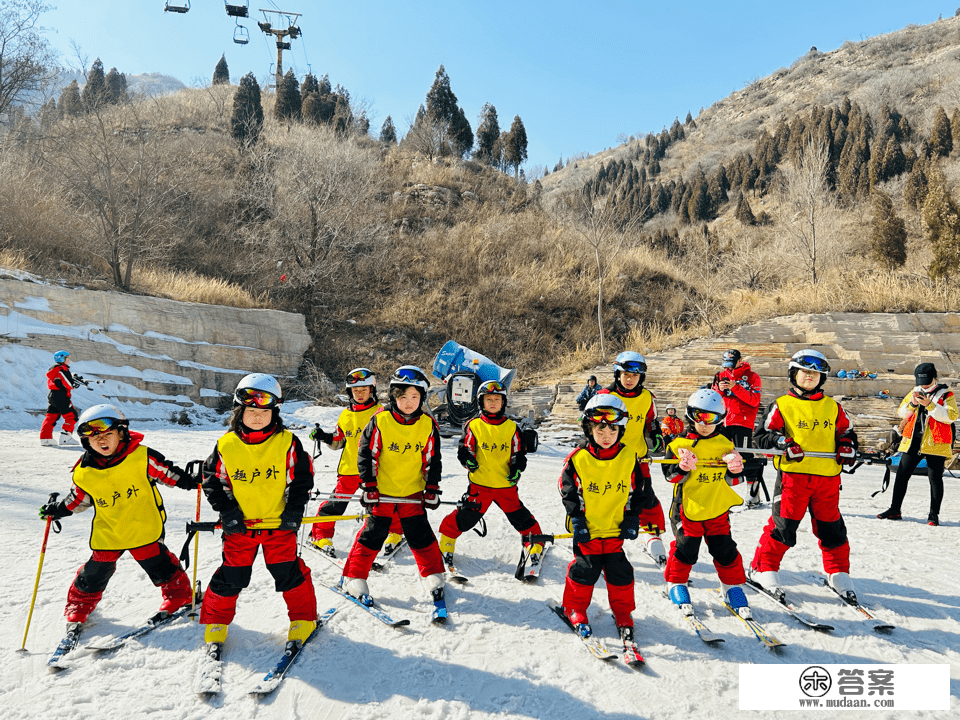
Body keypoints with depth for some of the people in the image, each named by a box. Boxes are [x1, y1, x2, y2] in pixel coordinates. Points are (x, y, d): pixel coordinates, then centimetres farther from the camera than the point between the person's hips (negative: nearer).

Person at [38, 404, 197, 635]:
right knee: (94, 575, 14)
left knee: (160, 567, 8)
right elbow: (79, 498, 11)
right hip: (107, 534, 2)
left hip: (144, 528, -2)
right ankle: (78, 610, 40)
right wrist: (59, 510, 4)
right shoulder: (84, 472, -7)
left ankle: (179, 596, 32)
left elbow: (165, 471, -6)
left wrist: (188, 481, -14)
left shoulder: (141, 456, -16)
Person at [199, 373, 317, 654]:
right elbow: (213, 479, 4)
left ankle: (303, 619, 23)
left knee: (288, 572, 4)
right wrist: (227, 509, -5)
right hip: (239, 525, 1)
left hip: (279, 523, -1)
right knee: (231, 576, 9)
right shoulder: (226, 445, -5)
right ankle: (216, 623, 30)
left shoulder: (287, 442, -8)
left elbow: (301, 477, -2)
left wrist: (294, 509, -8)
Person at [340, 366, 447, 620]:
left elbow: (432, 460, 4)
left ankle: (434, 577, 20)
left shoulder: (428, 425, -5)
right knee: (372, 536, 5)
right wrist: (368, 487, -8)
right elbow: (367, 455, -6)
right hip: (382, 492, -1)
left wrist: (432, 489, 1)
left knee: (421, 535, 5)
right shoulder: (380, 421, -12)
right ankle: (353, 578, 20)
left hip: (413, 493, 2)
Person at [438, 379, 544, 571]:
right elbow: (464, 448, 3)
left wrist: (517, 469, -7)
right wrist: (468, 459, -17)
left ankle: (535, 542, 29)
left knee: (519, 517, 7)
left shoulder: (511, 427, 5)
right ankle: (447, 538, 23)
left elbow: (519, 453, 9)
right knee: (465, 517, 0)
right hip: (479, 483, -1)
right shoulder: (474, 425, -1)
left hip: (506, 484, 2)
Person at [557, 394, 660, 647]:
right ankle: (575, 609, 25)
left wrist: (633, 519, -1)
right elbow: (569, 493, -4)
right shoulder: (577, 459, -10)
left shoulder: (630, 458, -5)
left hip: (617, 529, 2)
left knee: (620, 573, 6)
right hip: (587, 530, -1)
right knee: (584, 571, 3)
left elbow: (640, 492, 4)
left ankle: (623, 614, 27)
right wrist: (577, 521, -7)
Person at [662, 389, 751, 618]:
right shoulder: (680, 444, -4)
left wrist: (735, 470, -13)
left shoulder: (725, 445, 5)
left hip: (718, 509, 2)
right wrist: (682, 469, -26)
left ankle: (732, 586, 26)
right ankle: (676, 583, 24)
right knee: (685, 550, 4)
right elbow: (669, 475, -7)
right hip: (688, 509, -2)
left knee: (725, 551, 6)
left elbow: (732, 480, 8)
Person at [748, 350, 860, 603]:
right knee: (783, 524, -3)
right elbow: (762, 435, 1)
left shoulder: (833, 407, 16)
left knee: (831, 527, 10)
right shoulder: (782, 405, 3)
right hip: (793, 475, -4)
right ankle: (763, 568, 11)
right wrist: (783, 443, -15)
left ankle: (838, 574, 28)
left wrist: (847, 447, 5)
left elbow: (846, 432, 26)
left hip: (828, 477, 4)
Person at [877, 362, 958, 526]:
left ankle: (934, 514, 11)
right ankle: (894, 510, 13)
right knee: (901, 474, 4)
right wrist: (912, 403, -8)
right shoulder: (915, 392, 13)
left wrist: (930, 405, -22)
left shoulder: (946, 394, -1)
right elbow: (901, 413, 10)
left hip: (936, 443, -4)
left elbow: (950, 417, -14)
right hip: (913, 441, 4)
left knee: (934, 477, 0)